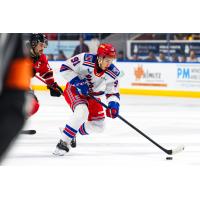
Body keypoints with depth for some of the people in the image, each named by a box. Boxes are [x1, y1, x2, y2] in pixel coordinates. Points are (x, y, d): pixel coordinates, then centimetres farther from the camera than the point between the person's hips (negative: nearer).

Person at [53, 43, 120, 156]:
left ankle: (72, 132, 27)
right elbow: (65, 68, -22)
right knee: (82, 112, -33)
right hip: (74, 90, -6)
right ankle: (63, 143, -24)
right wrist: (78, 82, -30)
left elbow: (113, 93, -5)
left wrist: (113, 104, -25)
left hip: (92, 96, 6)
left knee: (99, 126, 3)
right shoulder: (85, 60, -28)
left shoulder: (113, 73, -14)